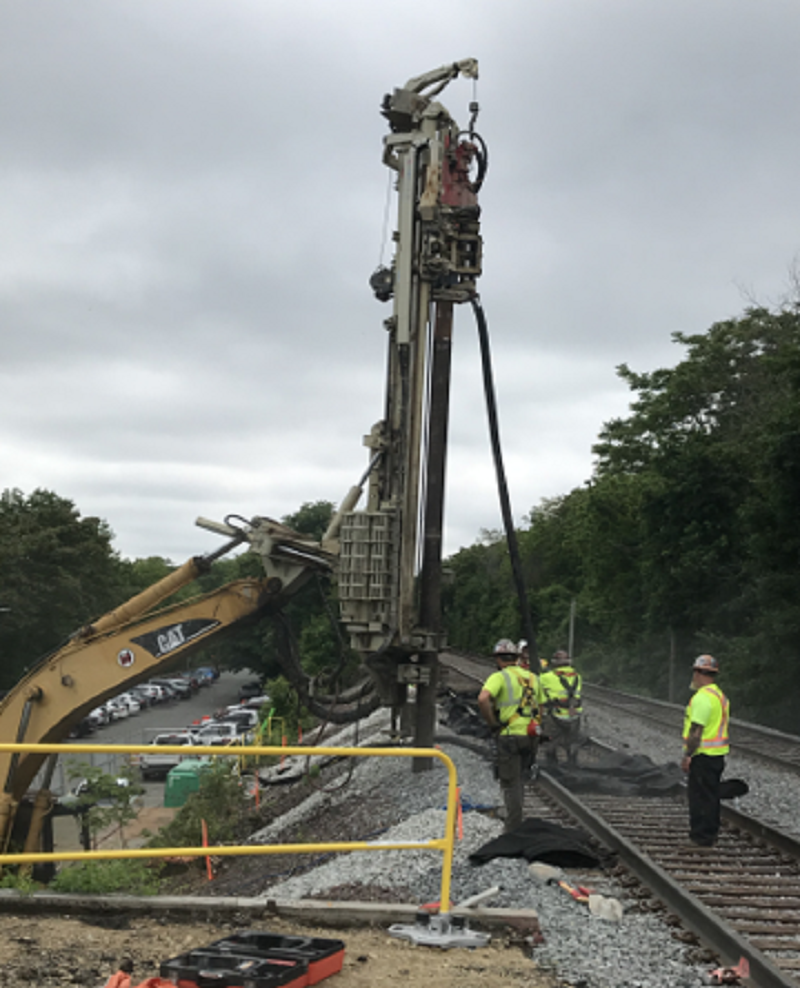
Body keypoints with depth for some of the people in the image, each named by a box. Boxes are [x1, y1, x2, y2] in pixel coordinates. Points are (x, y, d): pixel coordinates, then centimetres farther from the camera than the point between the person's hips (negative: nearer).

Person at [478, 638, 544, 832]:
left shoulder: (499, 677, -7)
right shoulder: (532, 677, 14)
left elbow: (483, 699, -24)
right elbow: (539, 708, 19)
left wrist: (493, 723, -14)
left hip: (510, 736, -6)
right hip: (531, 736, 6)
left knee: (510, 783, 1)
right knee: (520, 781, 20)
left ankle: (513, 830, 2)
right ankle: (515, 819, 27)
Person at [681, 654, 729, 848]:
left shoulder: (702, 697, -18)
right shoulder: (719, 695, 15)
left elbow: (697, 730, -22)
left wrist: (687, 755, -18)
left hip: (703, 755, -10)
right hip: (717, 754, 10)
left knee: (701, 797, -4)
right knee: (710, 796, 16)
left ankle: (702, 837, -1)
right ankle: (710, 835, 23)